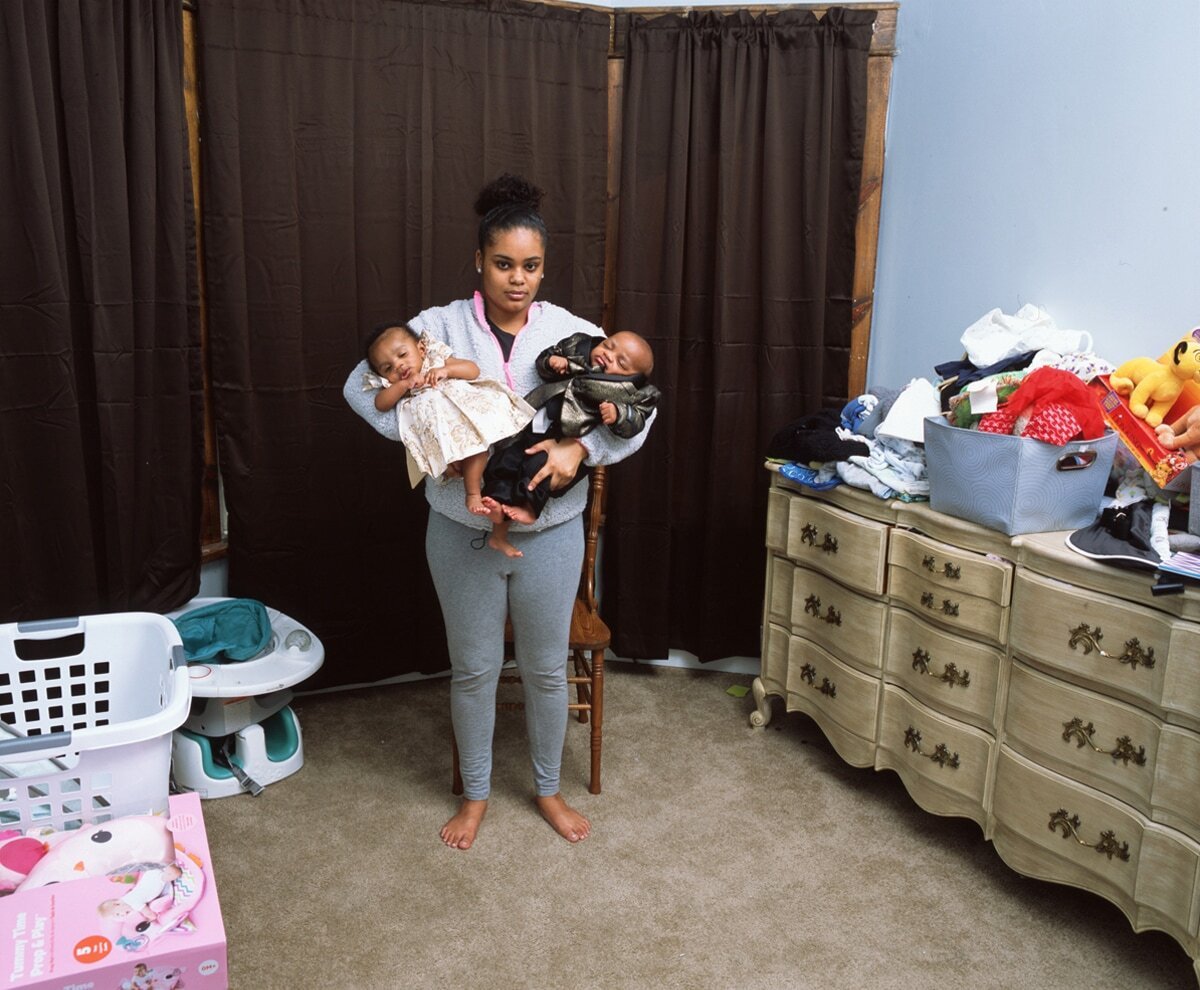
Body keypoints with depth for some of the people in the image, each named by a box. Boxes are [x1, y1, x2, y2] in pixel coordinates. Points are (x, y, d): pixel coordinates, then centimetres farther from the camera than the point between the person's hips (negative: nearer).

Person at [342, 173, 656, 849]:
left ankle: (548, 789, 38)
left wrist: (581, 449, -26)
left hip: (550, 532, 1)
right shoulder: (439, 327, -6)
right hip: (463, 531, 0)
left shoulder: (573, 333, -5)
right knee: (474, 668, 14)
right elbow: (362, 385, -9)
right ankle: (476, 792, 37)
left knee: (547, 667, 15)